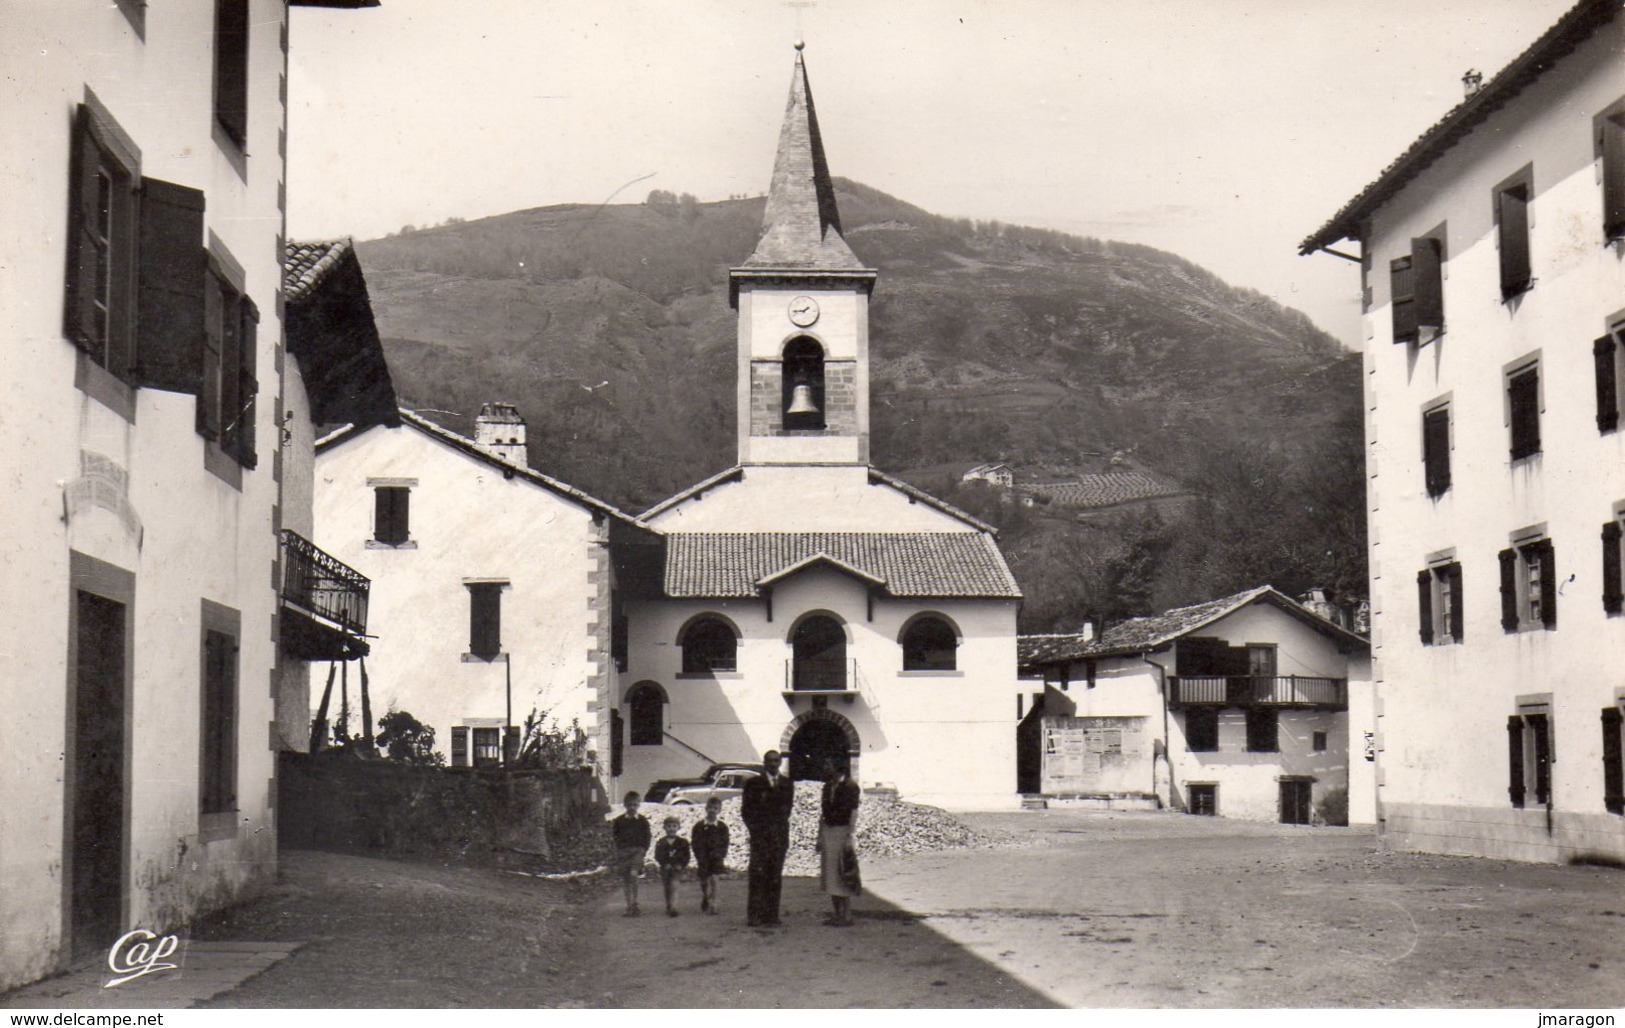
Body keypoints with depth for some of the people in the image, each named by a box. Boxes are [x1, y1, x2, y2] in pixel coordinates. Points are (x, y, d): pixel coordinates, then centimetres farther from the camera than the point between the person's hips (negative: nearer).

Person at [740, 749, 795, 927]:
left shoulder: (787, 783, 12)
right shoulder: (754, 783, 4)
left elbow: (788, 806, 16)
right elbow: (745, 810, 5)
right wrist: (754, 828, -2)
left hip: (779, 834, 3)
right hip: (760, 834, -3)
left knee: (775, 875, 2)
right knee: (758, 874, -8)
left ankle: (771, 915, 6)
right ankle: (754, 915, -7)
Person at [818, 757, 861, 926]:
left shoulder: (850, 786, -10)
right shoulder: (827, 786, 12)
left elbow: (854, 812, -13)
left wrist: (849, 837, -18)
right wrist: (820, 836, 14)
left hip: (842, 831, -7)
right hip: (827, 831, 7)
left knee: (844, 875, -5)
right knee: (830, 875, 9)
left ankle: (847, 915, 1)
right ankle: (836, 914, 15)